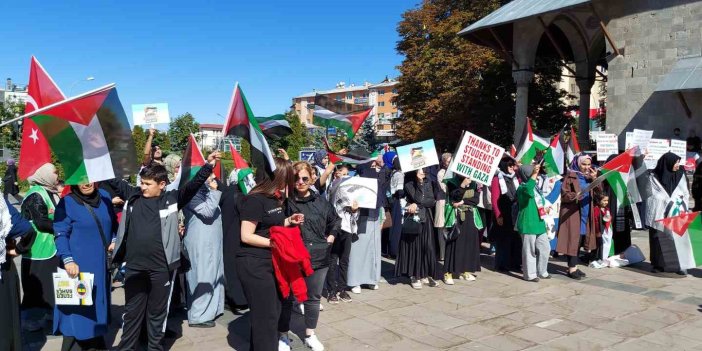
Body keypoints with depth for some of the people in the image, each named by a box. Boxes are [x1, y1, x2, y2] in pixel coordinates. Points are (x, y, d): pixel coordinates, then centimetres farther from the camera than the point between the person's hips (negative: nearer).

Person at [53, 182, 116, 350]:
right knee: (78, 307, -1)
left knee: (98, 303, 13)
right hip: (79, 265, -5)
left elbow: (113, 223, 18)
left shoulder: (105, 197, 5)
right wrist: (68, 260, -22)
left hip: (101, 264, 5)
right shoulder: (66, 203, -9)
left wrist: (114, 240, 2)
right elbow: (60, 235, -12)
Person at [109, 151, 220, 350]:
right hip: (134, 267, 2)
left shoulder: (172, 199, -3)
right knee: (132, 311, 15)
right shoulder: (133, 195, 5)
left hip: (161, 268, -2)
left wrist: (208, 166, -23)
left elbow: (193, 185, -11)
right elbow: (112, 179, 12)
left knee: (157, 313, 13)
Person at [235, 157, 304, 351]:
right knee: (265, 316, -1)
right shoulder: (255, 200, -17)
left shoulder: (275, 198, 11)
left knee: (274, 312, 18)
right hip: (254, 264, -9)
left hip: (271, 262, 9)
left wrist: (289, 221, 5)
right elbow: (246, 236, -20)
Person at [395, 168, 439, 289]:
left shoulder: (428, 183, 9)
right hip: (413, 220, -4)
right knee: (414, 246, -1)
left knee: (428, 247, 2)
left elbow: (432, 201, -3)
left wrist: (417, 204, -15)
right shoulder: (409, 185, -3)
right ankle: (414, 276, 7)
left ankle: (426, 275, 12)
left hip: (426, 220, 4)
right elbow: (418, 199, -15)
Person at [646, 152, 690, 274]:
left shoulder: (680, 175, 7)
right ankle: (658, 264, 10)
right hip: (659, 215, -2)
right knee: (659, 239, 1)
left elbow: (685, 194, 8)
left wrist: (682, 208, -4)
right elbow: (652, 195, 1)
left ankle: (680, 265, 2)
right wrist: (672, 204, -2)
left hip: (676, 215, 2)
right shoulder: (654, 177, -1)